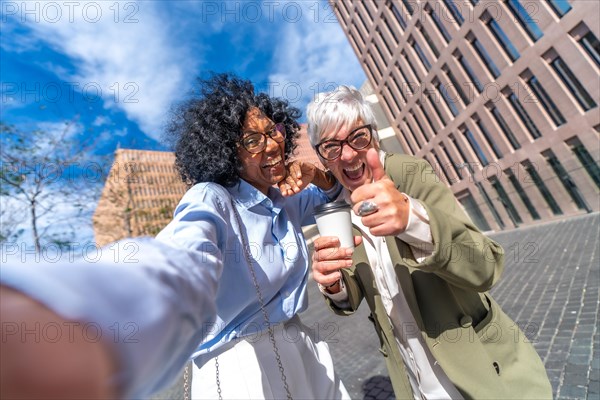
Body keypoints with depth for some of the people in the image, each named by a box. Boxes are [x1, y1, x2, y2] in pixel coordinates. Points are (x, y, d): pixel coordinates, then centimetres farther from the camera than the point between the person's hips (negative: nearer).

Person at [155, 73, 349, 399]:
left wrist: (317, 176, -10)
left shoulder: (286, 200, 0)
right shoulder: (211, 200, -19)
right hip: (238, 368, -6)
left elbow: (337, 194, 13)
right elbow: (185, 245, -40)